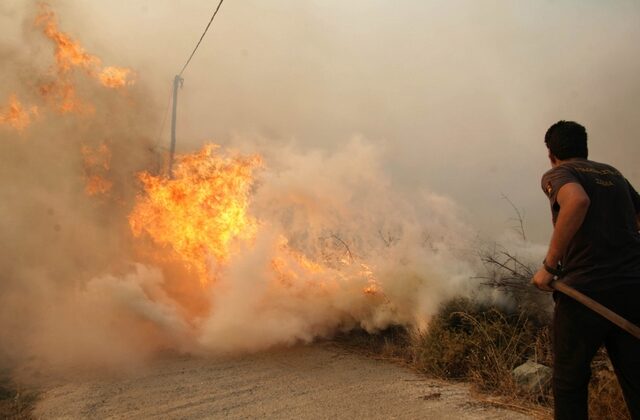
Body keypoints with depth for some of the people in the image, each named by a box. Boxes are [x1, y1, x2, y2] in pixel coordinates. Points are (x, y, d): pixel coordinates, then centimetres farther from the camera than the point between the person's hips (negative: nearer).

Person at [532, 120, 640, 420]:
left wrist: (549, 266, -18)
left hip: (585, 287, -5)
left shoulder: (556, 174, 1)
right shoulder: (613, 174, 19)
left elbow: (577, 200, -22)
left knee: (569, 382, 8)